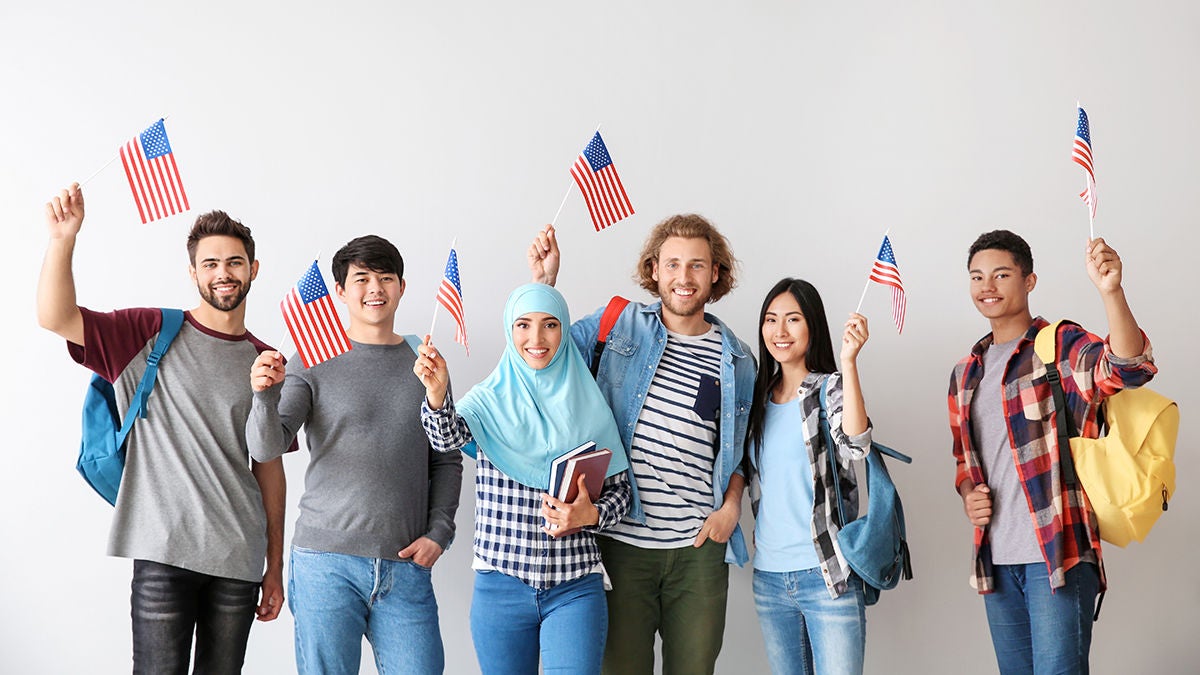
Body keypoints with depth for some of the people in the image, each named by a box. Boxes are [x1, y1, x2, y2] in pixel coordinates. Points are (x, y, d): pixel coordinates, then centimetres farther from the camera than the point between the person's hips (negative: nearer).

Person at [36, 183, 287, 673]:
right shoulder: (152, 334, 3)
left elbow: (269, 467, 12)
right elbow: (55, 317, -7)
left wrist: (275, 568, 11)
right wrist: (63, 238, -21)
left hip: (239, 558, 3)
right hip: (164, 552, -3)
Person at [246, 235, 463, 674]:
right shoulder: (314, 362, 3)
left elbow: (447, 460, 14)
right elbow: (265, 449, -7)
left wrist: (439, 531, 2)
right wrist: (266, 396, -26)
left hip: (406, 565, 2)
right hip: (326, 560, -2)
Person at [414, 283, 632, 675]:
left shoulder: (588, 406, 4)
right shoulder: (489, 401, 3)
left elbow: (620, 489, 8)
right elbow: (448, 438, -18)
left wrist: (592, 515, -13)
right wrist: (437, 392, -38)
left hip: (575, 588, 0)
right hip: (500, 586, 0)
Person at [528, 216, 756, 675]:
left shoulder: (736, 359, 7)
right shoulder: (618, 325, 2)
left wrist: (731, 507, 2)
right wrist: (543, 283, -6)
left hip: (700, 548, 2)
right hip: (622, 540, -2)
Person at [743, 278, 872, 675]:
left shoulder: (830, 388, -5)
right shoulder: (758, 397, 10)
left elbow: (855, 445, -25)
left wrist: (848, 361, -29)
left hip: (826, 575, -5)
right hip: (769, 577, 5)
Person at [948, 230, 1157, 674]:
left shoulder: (1062, 347, -5)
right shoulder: (965, 374, 14)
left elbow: (1128, 367, -26)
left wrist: (1110, 290, -42)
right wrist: (967, 493, 3)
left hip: (1059, 554, -6)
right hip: (995, 559, 6)